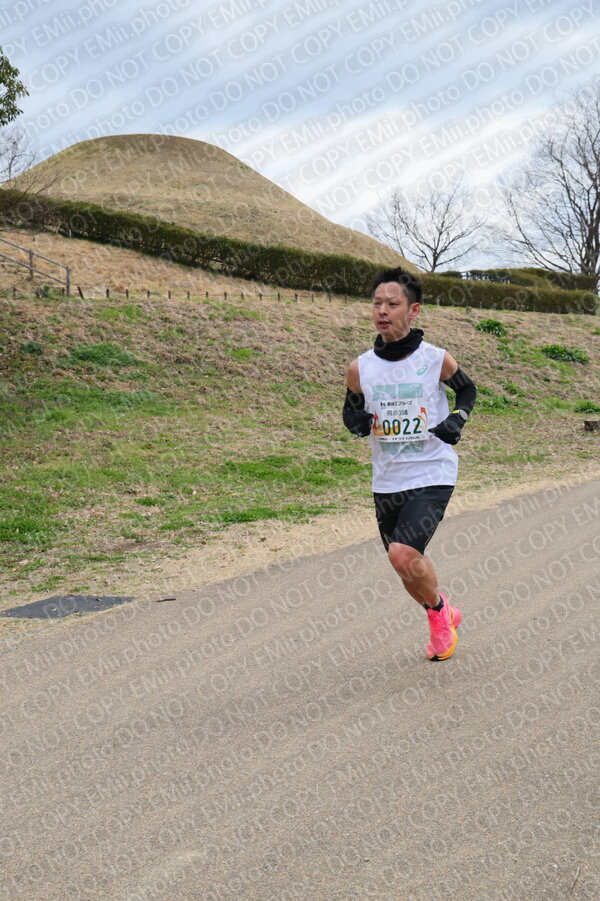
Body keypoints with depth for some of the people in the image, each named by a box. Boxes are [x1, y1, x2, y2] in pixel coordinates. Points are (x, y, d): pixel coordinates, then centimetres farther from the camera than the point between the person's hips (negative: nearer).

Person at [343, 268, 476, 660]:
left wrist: (457, 420, -8)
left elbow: (468, 390, 11)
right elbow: (351, 410, 14)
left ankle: (439, 609, 8)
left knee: (403, 555, -22)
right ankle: (446, 618, 43)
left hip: (432, 476, -4)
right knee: (408, 567, 14)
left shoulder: (437, 359, -8)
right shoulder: (361, 368, -2)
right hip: (387, 482, 4)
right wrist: (357, 421, -10)